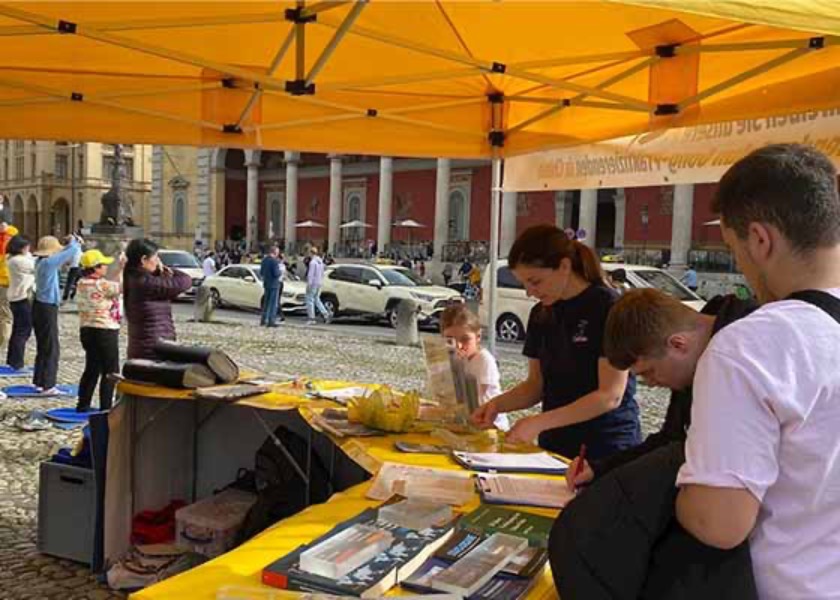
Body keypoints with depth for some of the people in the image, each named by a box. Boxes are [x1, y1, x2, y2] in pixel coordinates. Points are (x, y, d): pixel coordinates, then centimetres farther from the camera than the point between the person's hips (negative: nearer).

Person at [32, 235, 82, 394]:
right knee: (52, 349, -3)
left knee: (43, 347, 18)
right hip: (47, 309, -9)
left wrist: (73, 244, 11)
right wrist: (74, 241, 2)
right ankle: (48, 386, -1)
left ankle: (39, 381, 26)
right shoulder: (49, 262, -17)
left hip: (40, 307, 9)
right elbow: (71, 252, -18)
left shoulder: (41, 262, 9)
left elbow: (64, 255, 22)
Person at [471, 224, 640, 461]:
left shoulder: (607, 307, -14)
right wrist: (498, 404, -8)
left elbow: (610, 396, -18)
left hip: (605, 450, -5)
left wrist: (539, 422, -23)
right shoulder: (541, 314, 5)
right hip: (554, 448, 5)